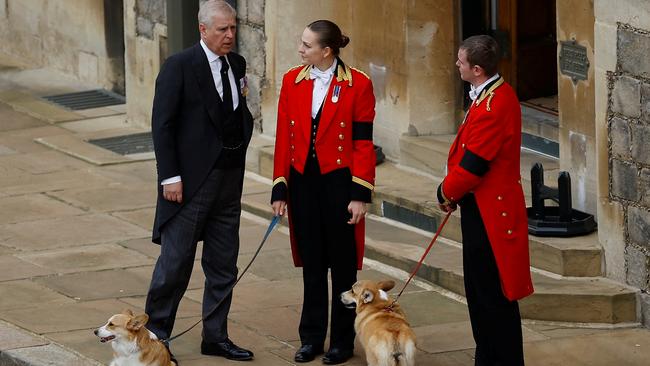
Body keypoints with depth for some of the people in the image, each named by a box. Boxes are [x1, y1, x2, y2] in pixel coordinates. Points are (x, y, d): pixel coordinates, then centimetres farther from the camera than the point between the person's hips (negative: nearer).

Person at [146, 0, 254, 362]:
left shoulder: (237, 65, 8)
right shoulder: (179, 67, -10)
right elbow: (162, 125, -11)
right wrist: (170, 176, -15)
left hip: (229, 180, 6)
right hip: (191, 182, -6)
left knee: (224, 265, 11)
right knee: (176, 261, -2)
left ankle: (216, 337, 20)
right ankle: (155, 334, 11)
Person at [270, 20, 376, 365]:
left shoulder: (358, 85, -8)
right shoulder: (292, 81, 2)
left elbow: (363, 143, -8)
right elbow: (284, 138, 4)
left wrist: (360, 195, -10)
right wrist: (280, 189, 2)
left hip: (338, 181, -3)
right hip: (302, 181, 3)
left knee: (343, 264, 6)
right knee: (311, 263, 11)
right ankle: (311, 337, 20)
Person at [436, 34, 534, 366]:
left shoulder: (492, 107, -24)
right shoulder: (499, 93, 9)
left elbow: (472, 165, -22)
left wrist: (446, 193, -4)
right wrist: (452, 191, 9)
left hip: (487, 212, -11)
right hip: (485, 206, 11)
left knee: (492, 293, -3)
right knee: (480, 290, 18)